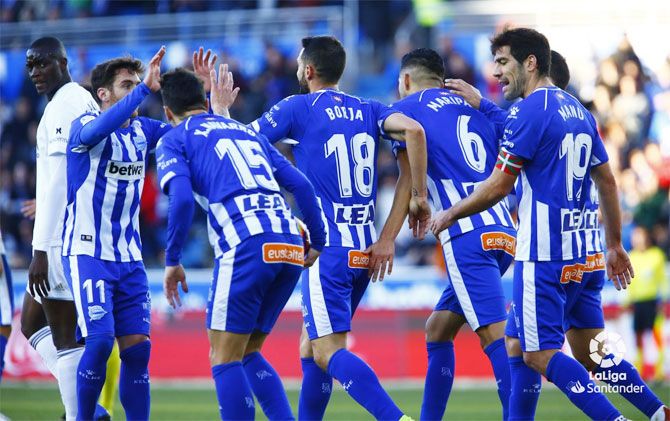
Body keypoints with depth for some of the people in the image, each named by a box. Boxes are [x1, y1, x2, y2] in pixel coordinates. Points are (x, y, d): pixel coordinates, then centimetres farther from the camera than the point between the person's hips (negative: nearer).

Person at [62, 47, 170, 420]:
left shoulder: (144, 130, 7)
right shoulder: (84, 127, -11)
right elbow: (98, 128, -34)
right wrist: (146, 89, -44)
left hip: (129, 256, 6)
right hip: (87, 252, -6)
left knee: (138, 346, -1)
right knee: (101, 339, -18)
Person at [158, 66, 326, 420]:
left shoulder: (175, 140, 11)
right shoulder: (248, 132, 28)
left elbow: (181, 198, -7)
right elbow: (301, 185, 19)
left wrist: (172, 261, 1)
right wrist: (318, 244, 23)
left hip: (245, 247, -6)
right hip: (290, 246, 6)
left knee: (224, 360, 3)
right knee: (247, 353, 18)